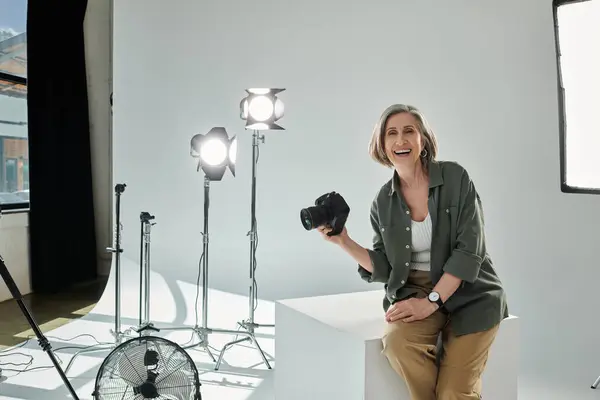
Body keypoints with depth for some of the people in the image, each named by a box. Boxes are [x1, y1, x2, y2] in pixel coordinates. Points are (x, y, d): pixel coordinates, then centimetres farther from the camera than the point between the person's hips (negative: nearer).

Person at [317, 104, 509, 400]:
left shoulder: (455, 178, -8)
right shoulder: (383, 202, 3)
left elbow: (469, 250, -14)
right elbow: (384, 268, 5)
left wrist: (431, 301, -20)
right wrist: (344, 243, -9)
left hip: (469, 294, -2)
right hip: (415, 293, 3)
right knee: (397, 343, -30)